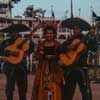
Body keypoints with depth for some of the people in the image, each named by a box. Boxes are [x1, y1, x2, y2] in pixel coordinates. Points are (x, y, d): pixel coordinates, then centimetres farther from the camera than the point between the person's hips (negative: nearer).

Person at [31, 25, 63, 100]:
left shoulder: (57, 44, 0)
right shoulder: (41, 44, 6)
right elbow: (38, 55, 10)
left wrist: (53, 56, -17)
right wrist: (40, 54, -10)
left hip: (54, 67, -2)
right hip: (43, 67, 2)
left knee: (53, 87, -5)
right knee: (42, 86, 3)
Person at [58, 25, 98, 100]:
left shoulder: (86, 39, 2)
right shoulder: (70, 40, 10)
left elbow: (94, 48, -13)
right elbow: (59, 49, 2)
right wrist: (68, 47, -14)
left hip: (81, 67, -3)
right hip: (69, 67, 3)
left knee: (86, 92, -8)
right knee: (67, 91, 11)